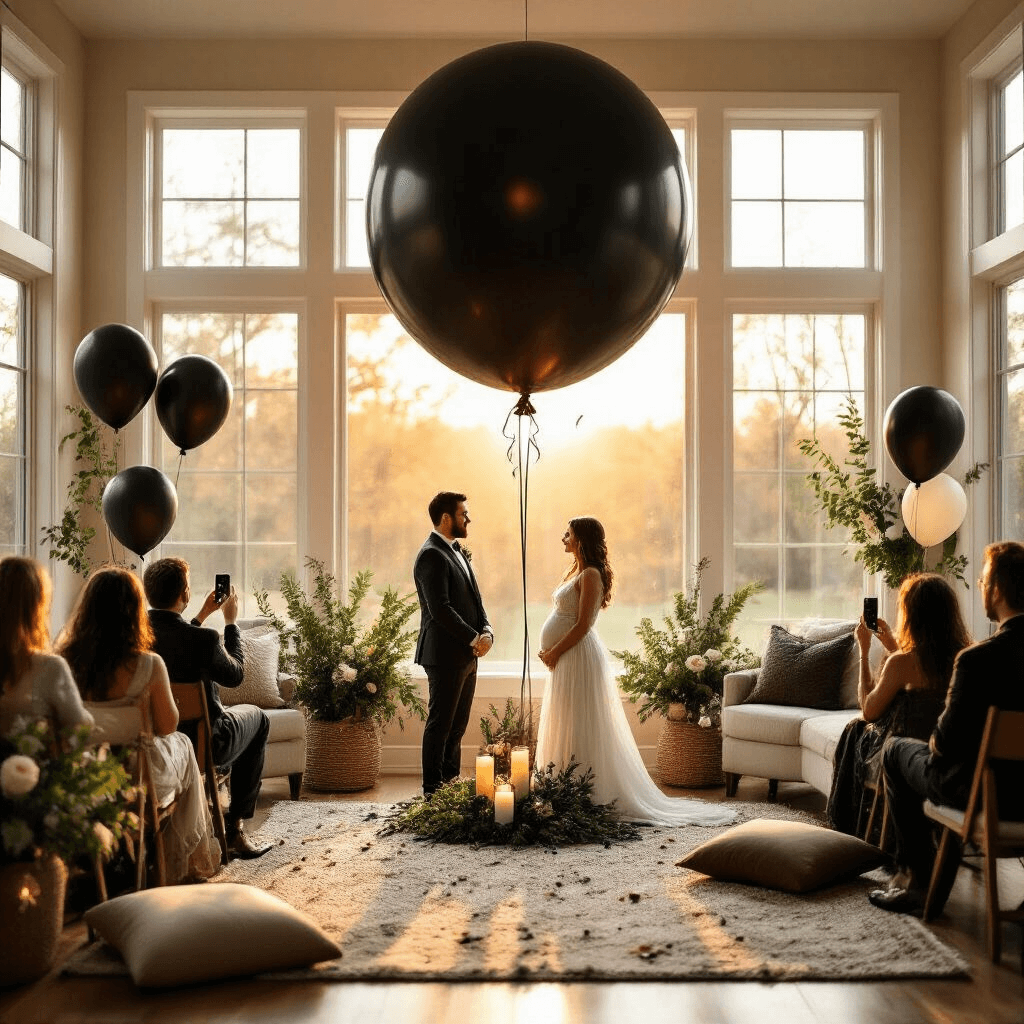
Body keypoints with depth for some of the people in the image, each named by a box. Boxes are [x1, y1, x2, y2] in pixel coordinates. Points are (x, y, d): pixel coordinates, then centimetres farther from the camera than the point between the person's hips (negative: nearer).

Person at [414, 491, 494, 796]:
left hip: (467, 655, 9)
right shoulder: (431, 555, -15)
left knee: (457, 725, 14)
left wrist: (486, 631, -2)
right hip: (445, 655, -9)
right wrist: (474, 639, -16)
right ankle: (433, 790, 6)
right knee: (440, 724, -1)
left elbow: (474, 598, 16)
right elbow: (440, 609, -21)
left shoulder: (458, 552, 16)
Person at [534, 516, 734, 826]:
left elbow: (582, 625, -19)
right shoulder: (577, 571, 16)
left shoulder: (591, 575, -13)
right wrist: (550, 652, 7)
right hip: (565, 660, 10)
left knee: (580, 730, -6)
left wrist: (554, 652, -14)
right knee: (565, 730, 12)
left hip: (577, 658, -10)